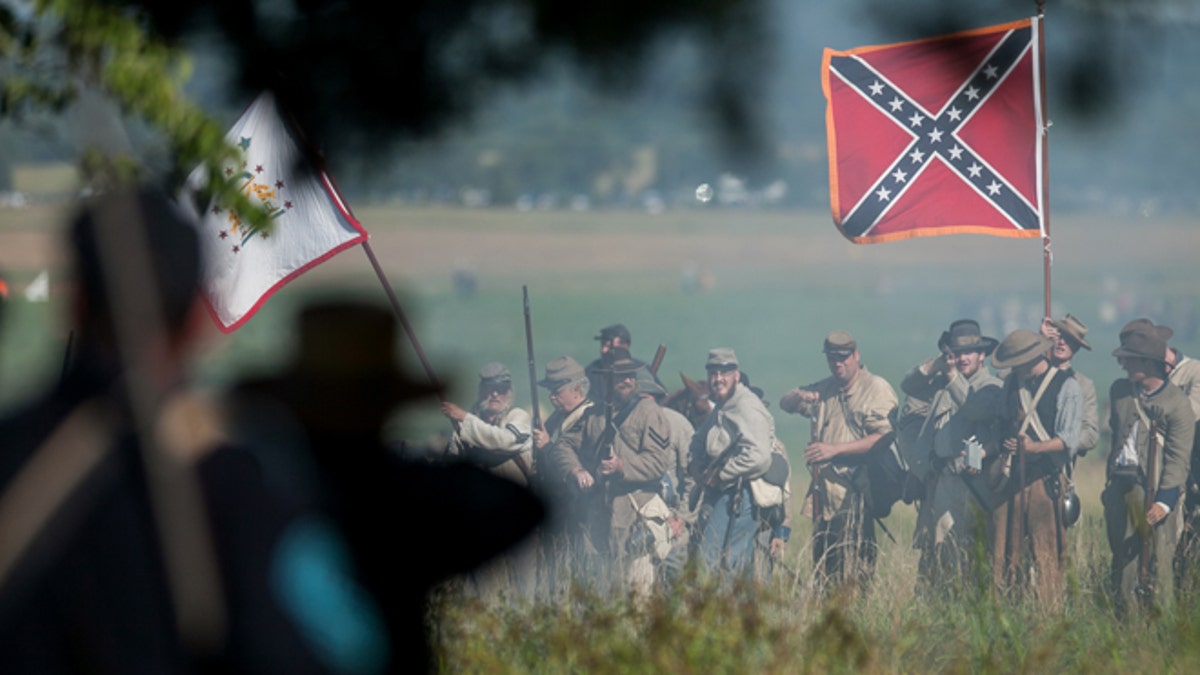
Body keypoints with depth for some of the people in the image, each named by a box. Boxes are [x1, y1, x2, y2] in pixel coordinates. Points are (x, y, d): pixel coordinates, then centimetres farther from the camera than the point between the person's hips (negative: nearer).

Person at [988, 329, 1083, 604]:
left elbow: (1069, 440, -10)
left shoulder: (1066, 387, -3)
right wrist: (989, 451, 7)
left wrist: (1035, 447, -23)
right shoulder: (1011, 383, 15)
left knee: (1045, 552, -5)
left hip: (1045, 478, -5)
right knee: (1004, 550, 2)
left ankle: (1047, 610, -1)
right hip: (1010, 477, 5)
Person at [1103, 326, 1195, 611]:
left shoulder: (1177, 403, -6)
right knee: (1123, 559, 7)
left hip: (1157, 490, -6)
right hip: (1120, 487, 6)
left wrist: (1163, 501, -20)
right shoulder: (1119, 391, 13)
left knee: (1158, 562, -8)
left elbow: (1178, 458, -10)